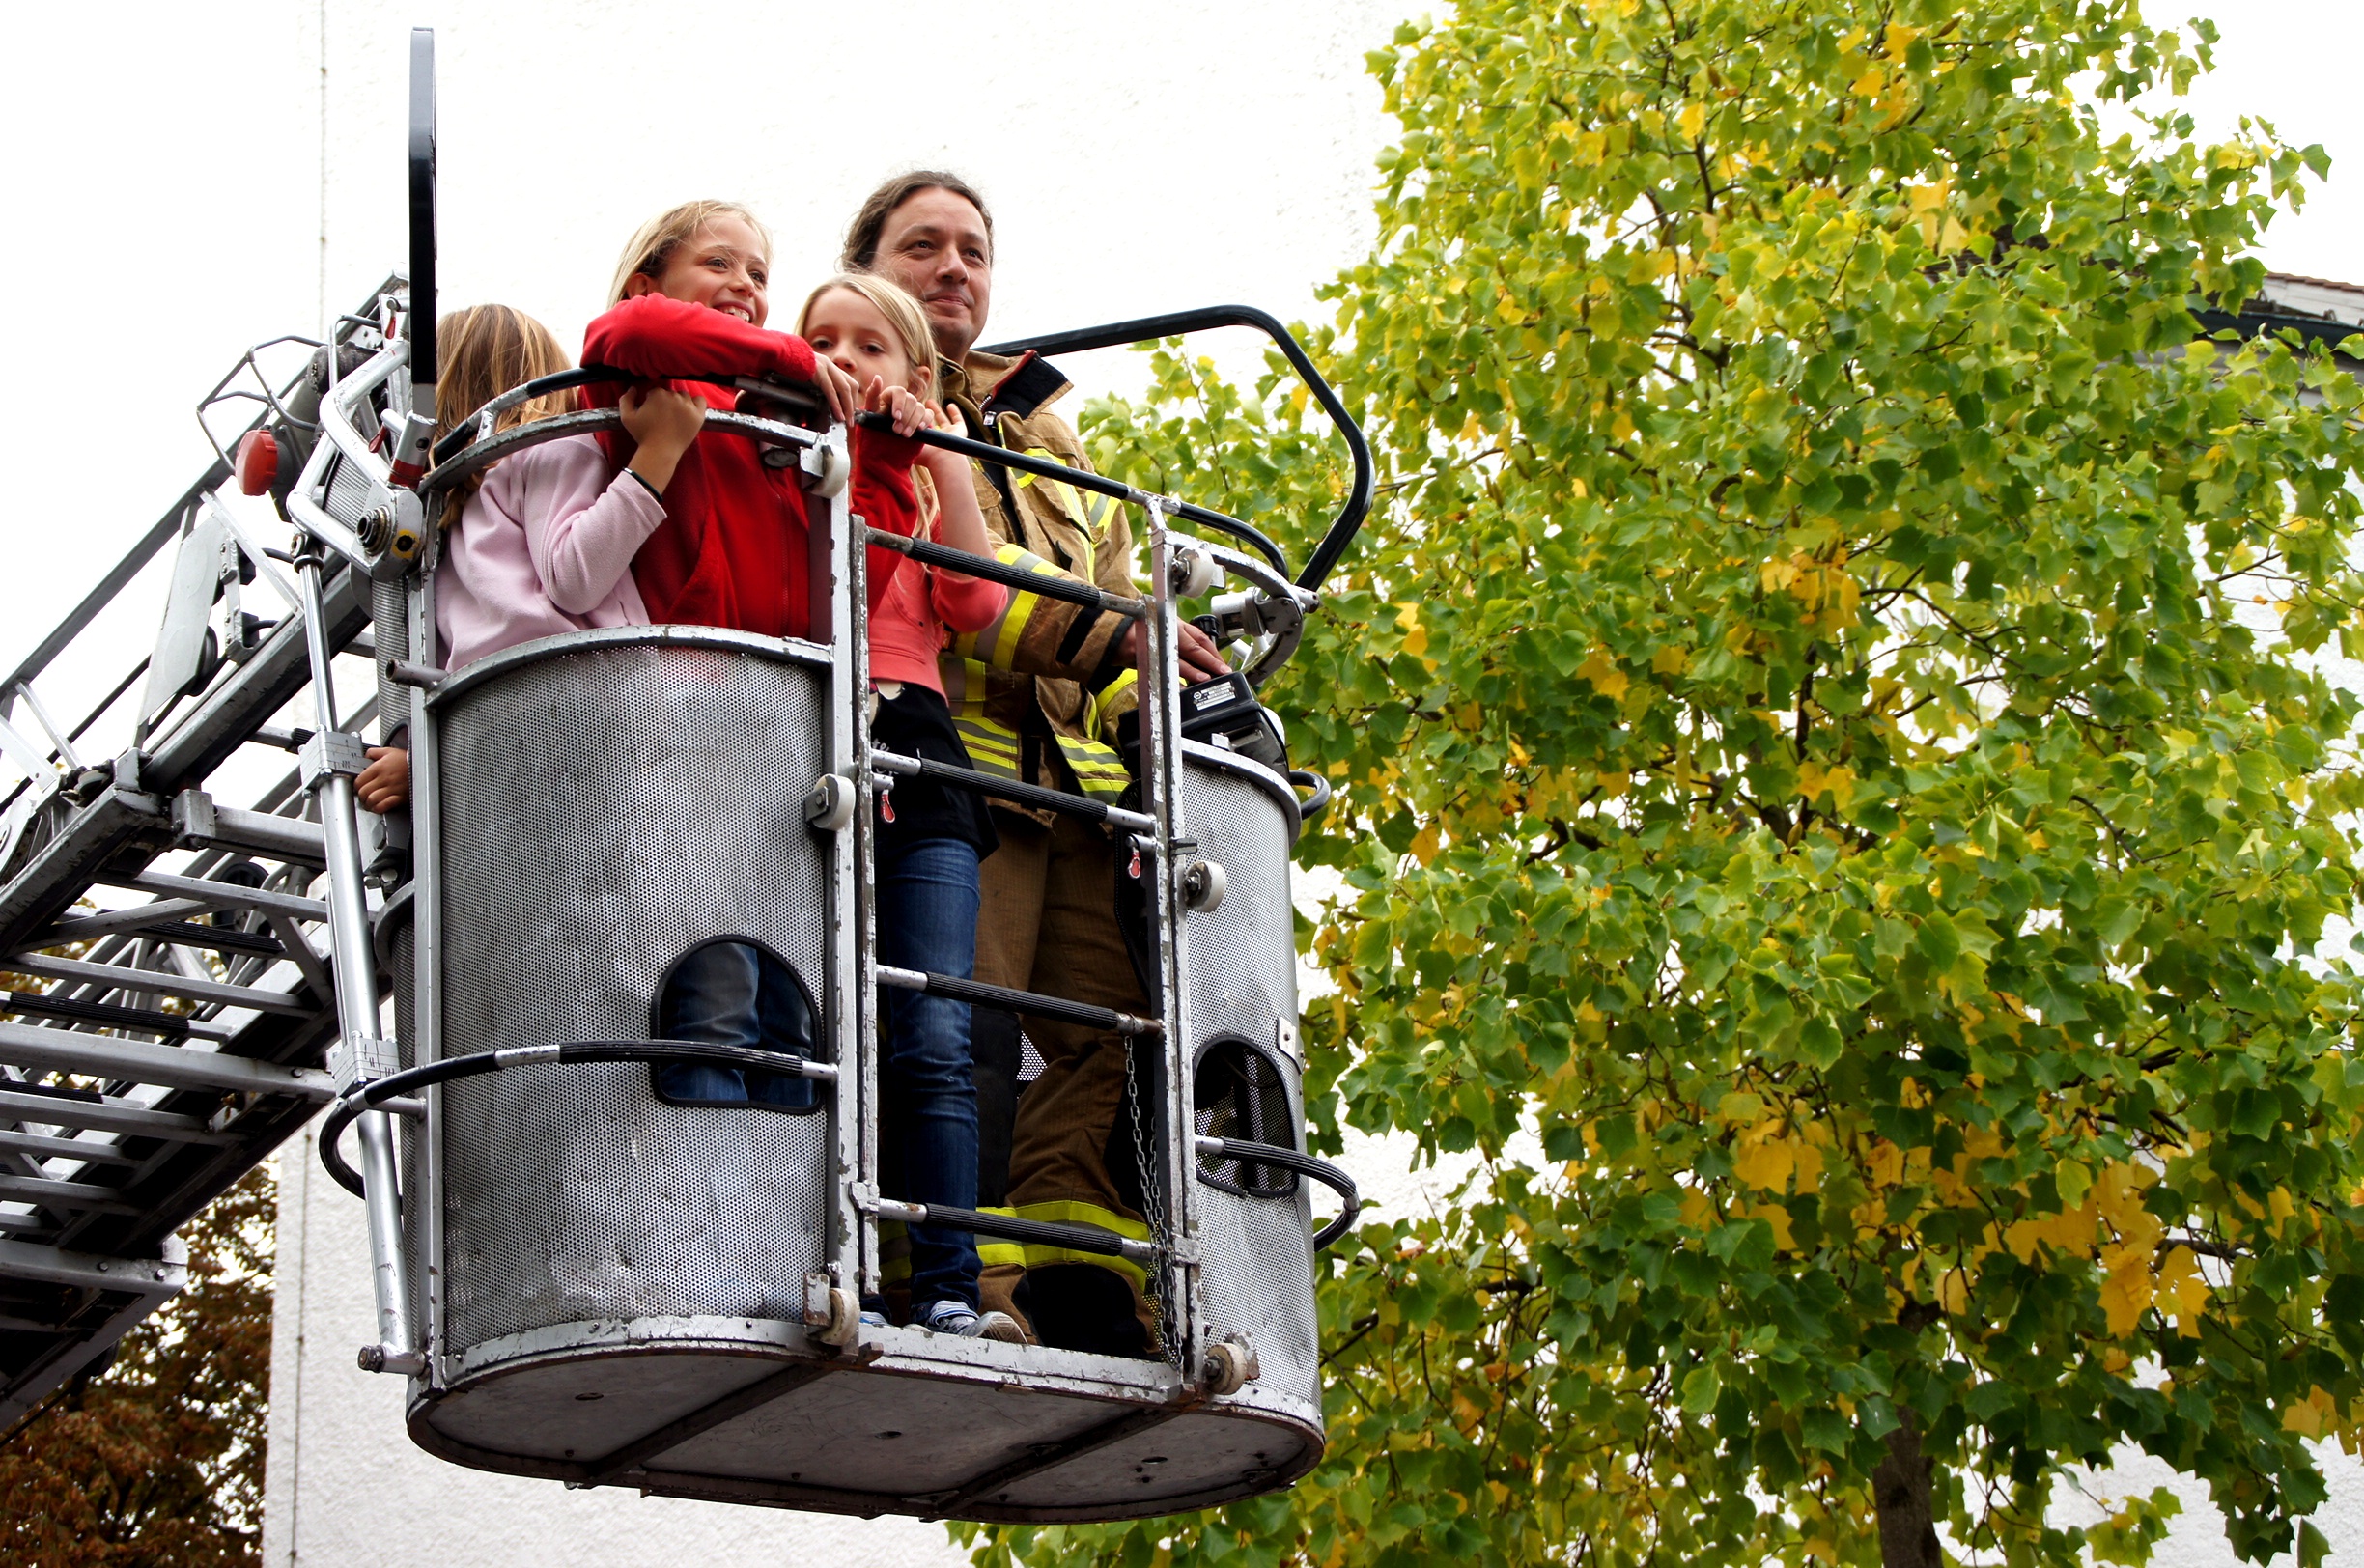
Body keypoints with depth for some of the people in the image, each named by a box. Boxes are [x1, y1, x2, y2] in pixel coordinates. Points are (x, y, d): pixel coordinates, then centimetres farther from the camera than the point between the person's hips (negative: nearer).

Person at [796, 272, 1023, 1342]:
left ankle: (947, 1292, -12)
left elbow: (979, 602, 6)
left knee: (936, 1043, -9)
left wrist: (938, 453, 4)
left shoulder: (927, 489, 26)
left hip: (919, 765, 2)